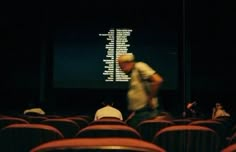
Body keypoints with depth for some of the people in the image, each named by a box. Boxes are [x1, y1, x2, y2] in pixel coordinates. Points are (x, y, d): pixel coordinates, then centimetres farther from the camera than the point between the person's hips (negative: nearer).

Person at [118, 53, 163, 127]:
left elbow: (158, 80, -22)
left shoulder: (139, 66, -9)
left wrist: (150, 99, -15)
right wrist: (134, 112, 13)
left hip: (145, 113, -9)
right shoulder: (133, 73, 18)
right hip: (138, 113, 9)